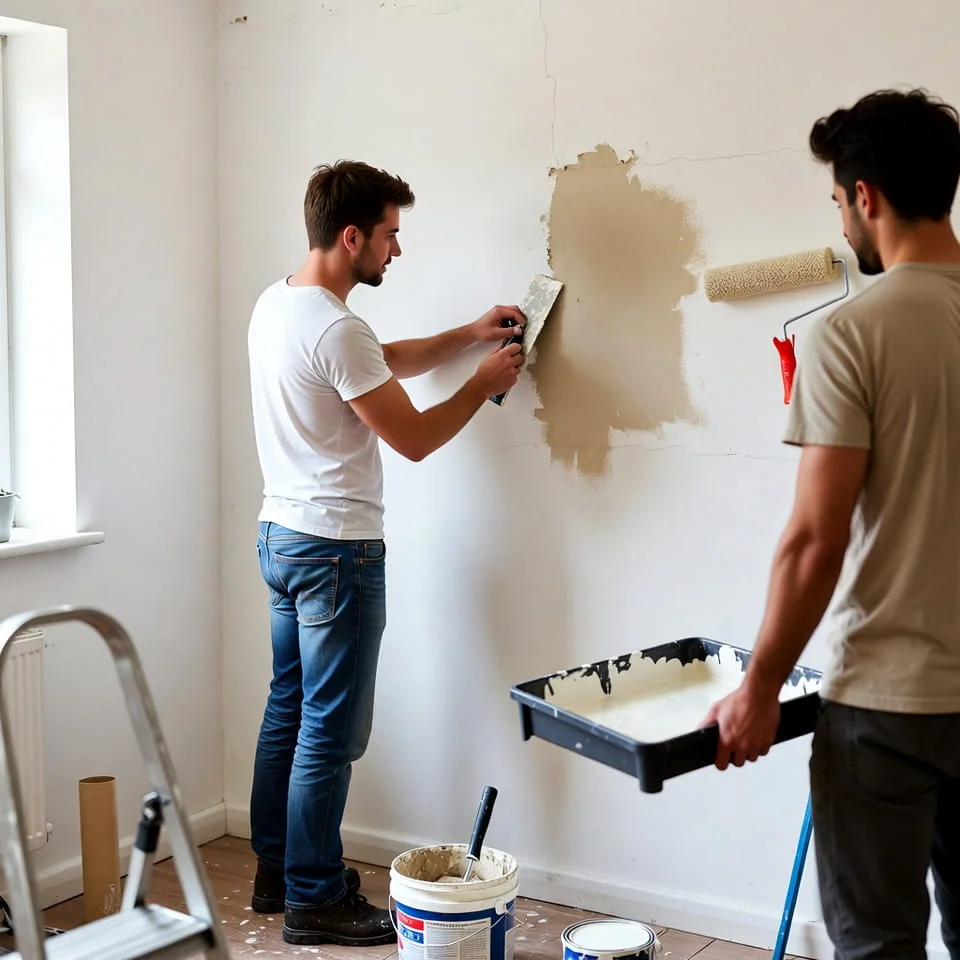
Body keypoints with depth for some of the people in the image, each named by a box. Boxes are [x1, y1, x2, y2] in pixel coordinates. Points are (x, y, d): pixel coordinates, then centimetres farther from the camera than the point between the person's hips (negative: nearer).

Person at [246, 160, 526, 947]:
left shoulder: (276, 305, 8)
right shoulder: (337, 330, -22)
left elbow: (387, 363, 20)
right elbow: (414, 438, -16)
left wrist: (468, 335, 14)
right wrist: (484, 384, -2)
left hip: (282, 534, 10)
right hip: (337, 550, -10)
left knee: (288, 711, 17)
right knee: (330, 733, -1)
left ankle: (277, 873, 28)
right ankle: (314, 900, 9)